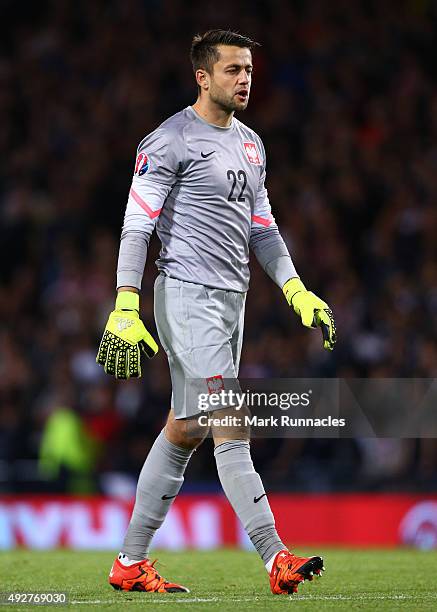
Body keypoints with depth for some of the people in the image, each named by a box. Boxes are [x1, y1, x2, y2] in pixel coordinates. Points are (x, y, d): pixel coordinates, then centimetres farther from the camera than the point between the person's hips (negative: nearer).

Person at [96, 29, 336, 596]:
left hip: (233, 298, 8)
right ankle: (276, 559, -16)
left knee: (185, 431, 9)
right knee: (232, 427, -13)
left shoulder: (251, 145, 17)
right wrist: (125, 309, -20)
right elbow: (137, 226, -12)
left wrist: (299, 293, 11)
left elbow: (262, 228, 22)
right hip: (188, 295, -8)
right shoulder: (171, 141, -8)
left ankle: (131, 563, 16)